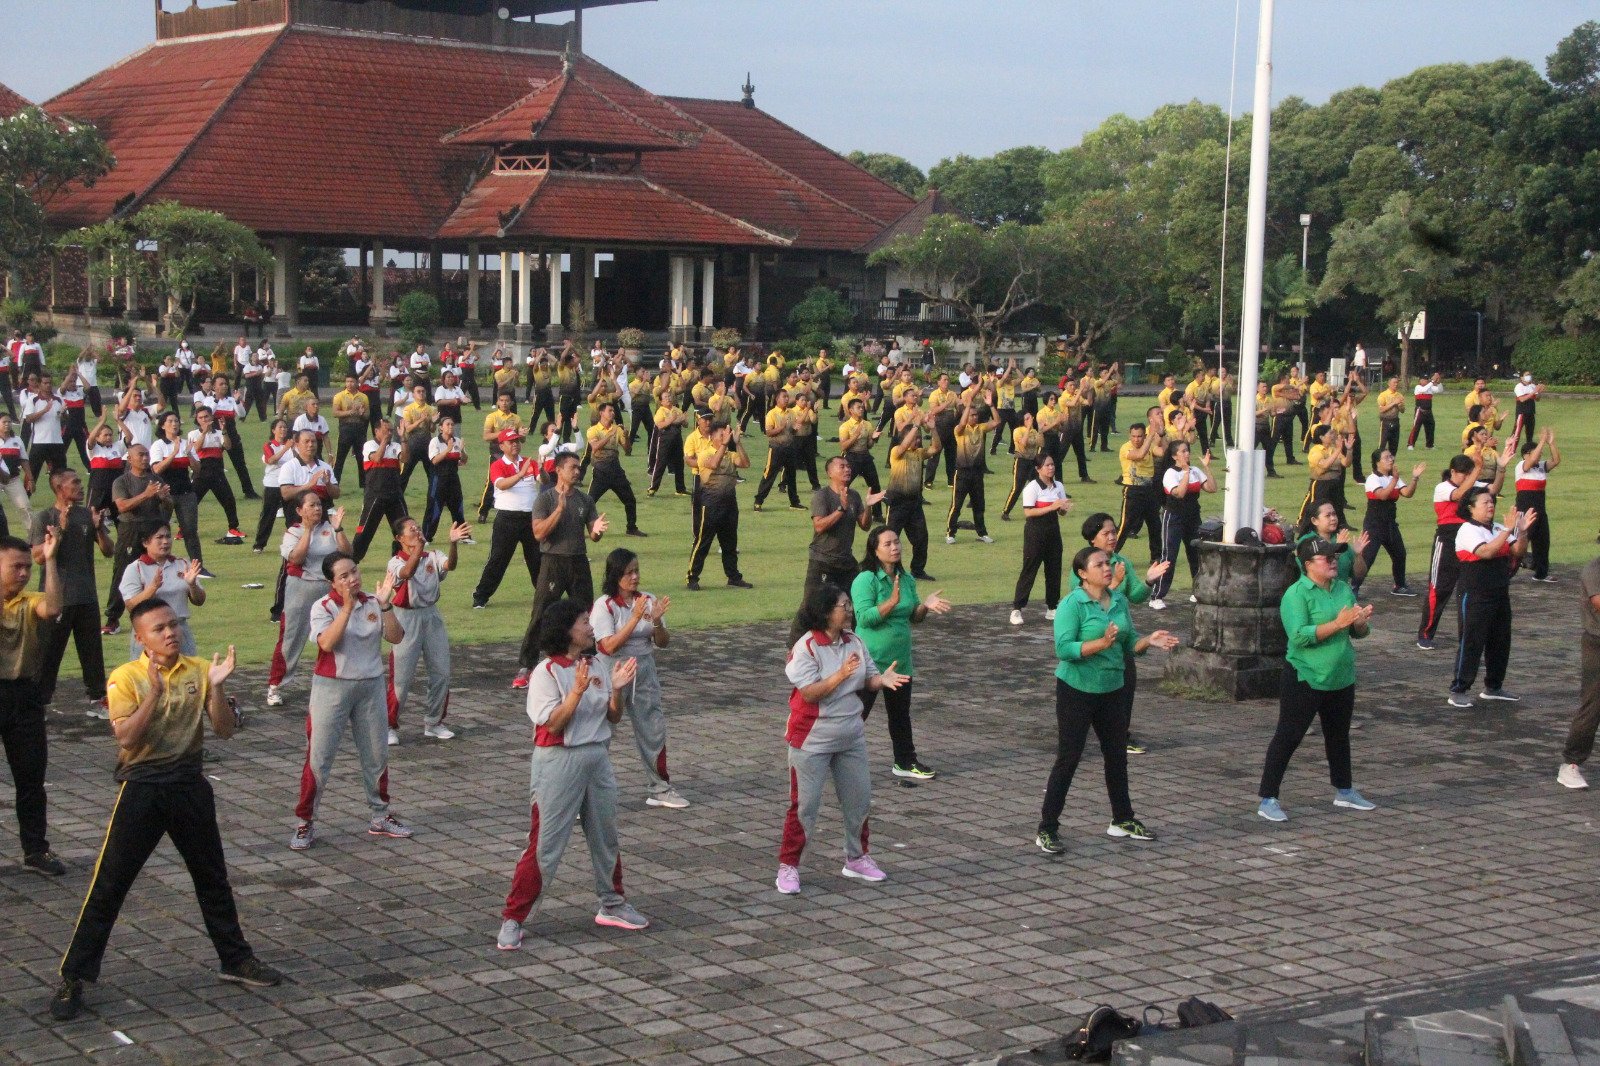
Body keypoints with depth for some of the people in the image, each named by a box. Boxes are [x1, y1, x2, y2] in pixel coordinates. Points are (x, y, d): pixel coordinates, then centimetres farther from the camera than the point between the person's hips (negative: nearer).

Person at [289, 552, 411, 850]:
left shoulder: (373, 604, 1)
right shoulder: (323, 607, -10)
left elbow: (396, 637, -9)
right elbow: (327, 642, -26)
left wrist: (385, 605, -20)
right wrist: (348, 606, -30)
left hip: (371, 687, 4)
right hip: (332, 688, -4)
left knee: (377, 755, 14)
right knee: (318, 758, -3)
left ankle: (380, 817, 29)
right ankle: (305, 824, 6)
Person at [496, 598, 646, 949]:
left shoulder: (597, 668, 7)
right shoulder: (547, 672, -12)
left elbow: (613, 718, 9)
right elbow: (554, 724, -19)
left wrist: (618, 689, -8)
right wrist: (578, 690, -27)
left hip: (597, 759, 7)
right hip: (559, 763, -7)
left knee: (606, 837, 17)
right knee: (544, 844, -6)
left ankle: (612, 905, 34)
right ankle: (512, 919, 0)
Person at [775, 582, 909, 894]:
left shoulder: (855, 642, 2)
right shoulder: (806, 647, -17)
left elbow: (867, 679, 6)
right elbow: (809, 693, -23)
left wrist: (882, 680, -16)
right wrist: (841, 675, -32)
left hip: (851, 736, 6)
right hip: (812, 739, -6)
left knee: (859, 799, 14)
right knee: (805, 804, -1)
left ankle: (856, 859, 31)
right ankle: (788, 866, 10)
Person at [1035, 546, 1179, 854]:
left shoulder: (1120, 601, 5)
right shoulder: (1071, 605, -15)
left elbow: (1129, 644, 10)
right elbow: (1063, 649, -24)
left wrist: (1149, 640, -9)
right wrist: (1102, 644, -33)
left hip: (1112, 689, 7)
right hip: (1077, 690, -6)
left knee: (1117, 755, 16)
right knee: (1068, 759, -4)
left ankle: (1123, 820, 32)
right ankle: (1047, 830, 3)